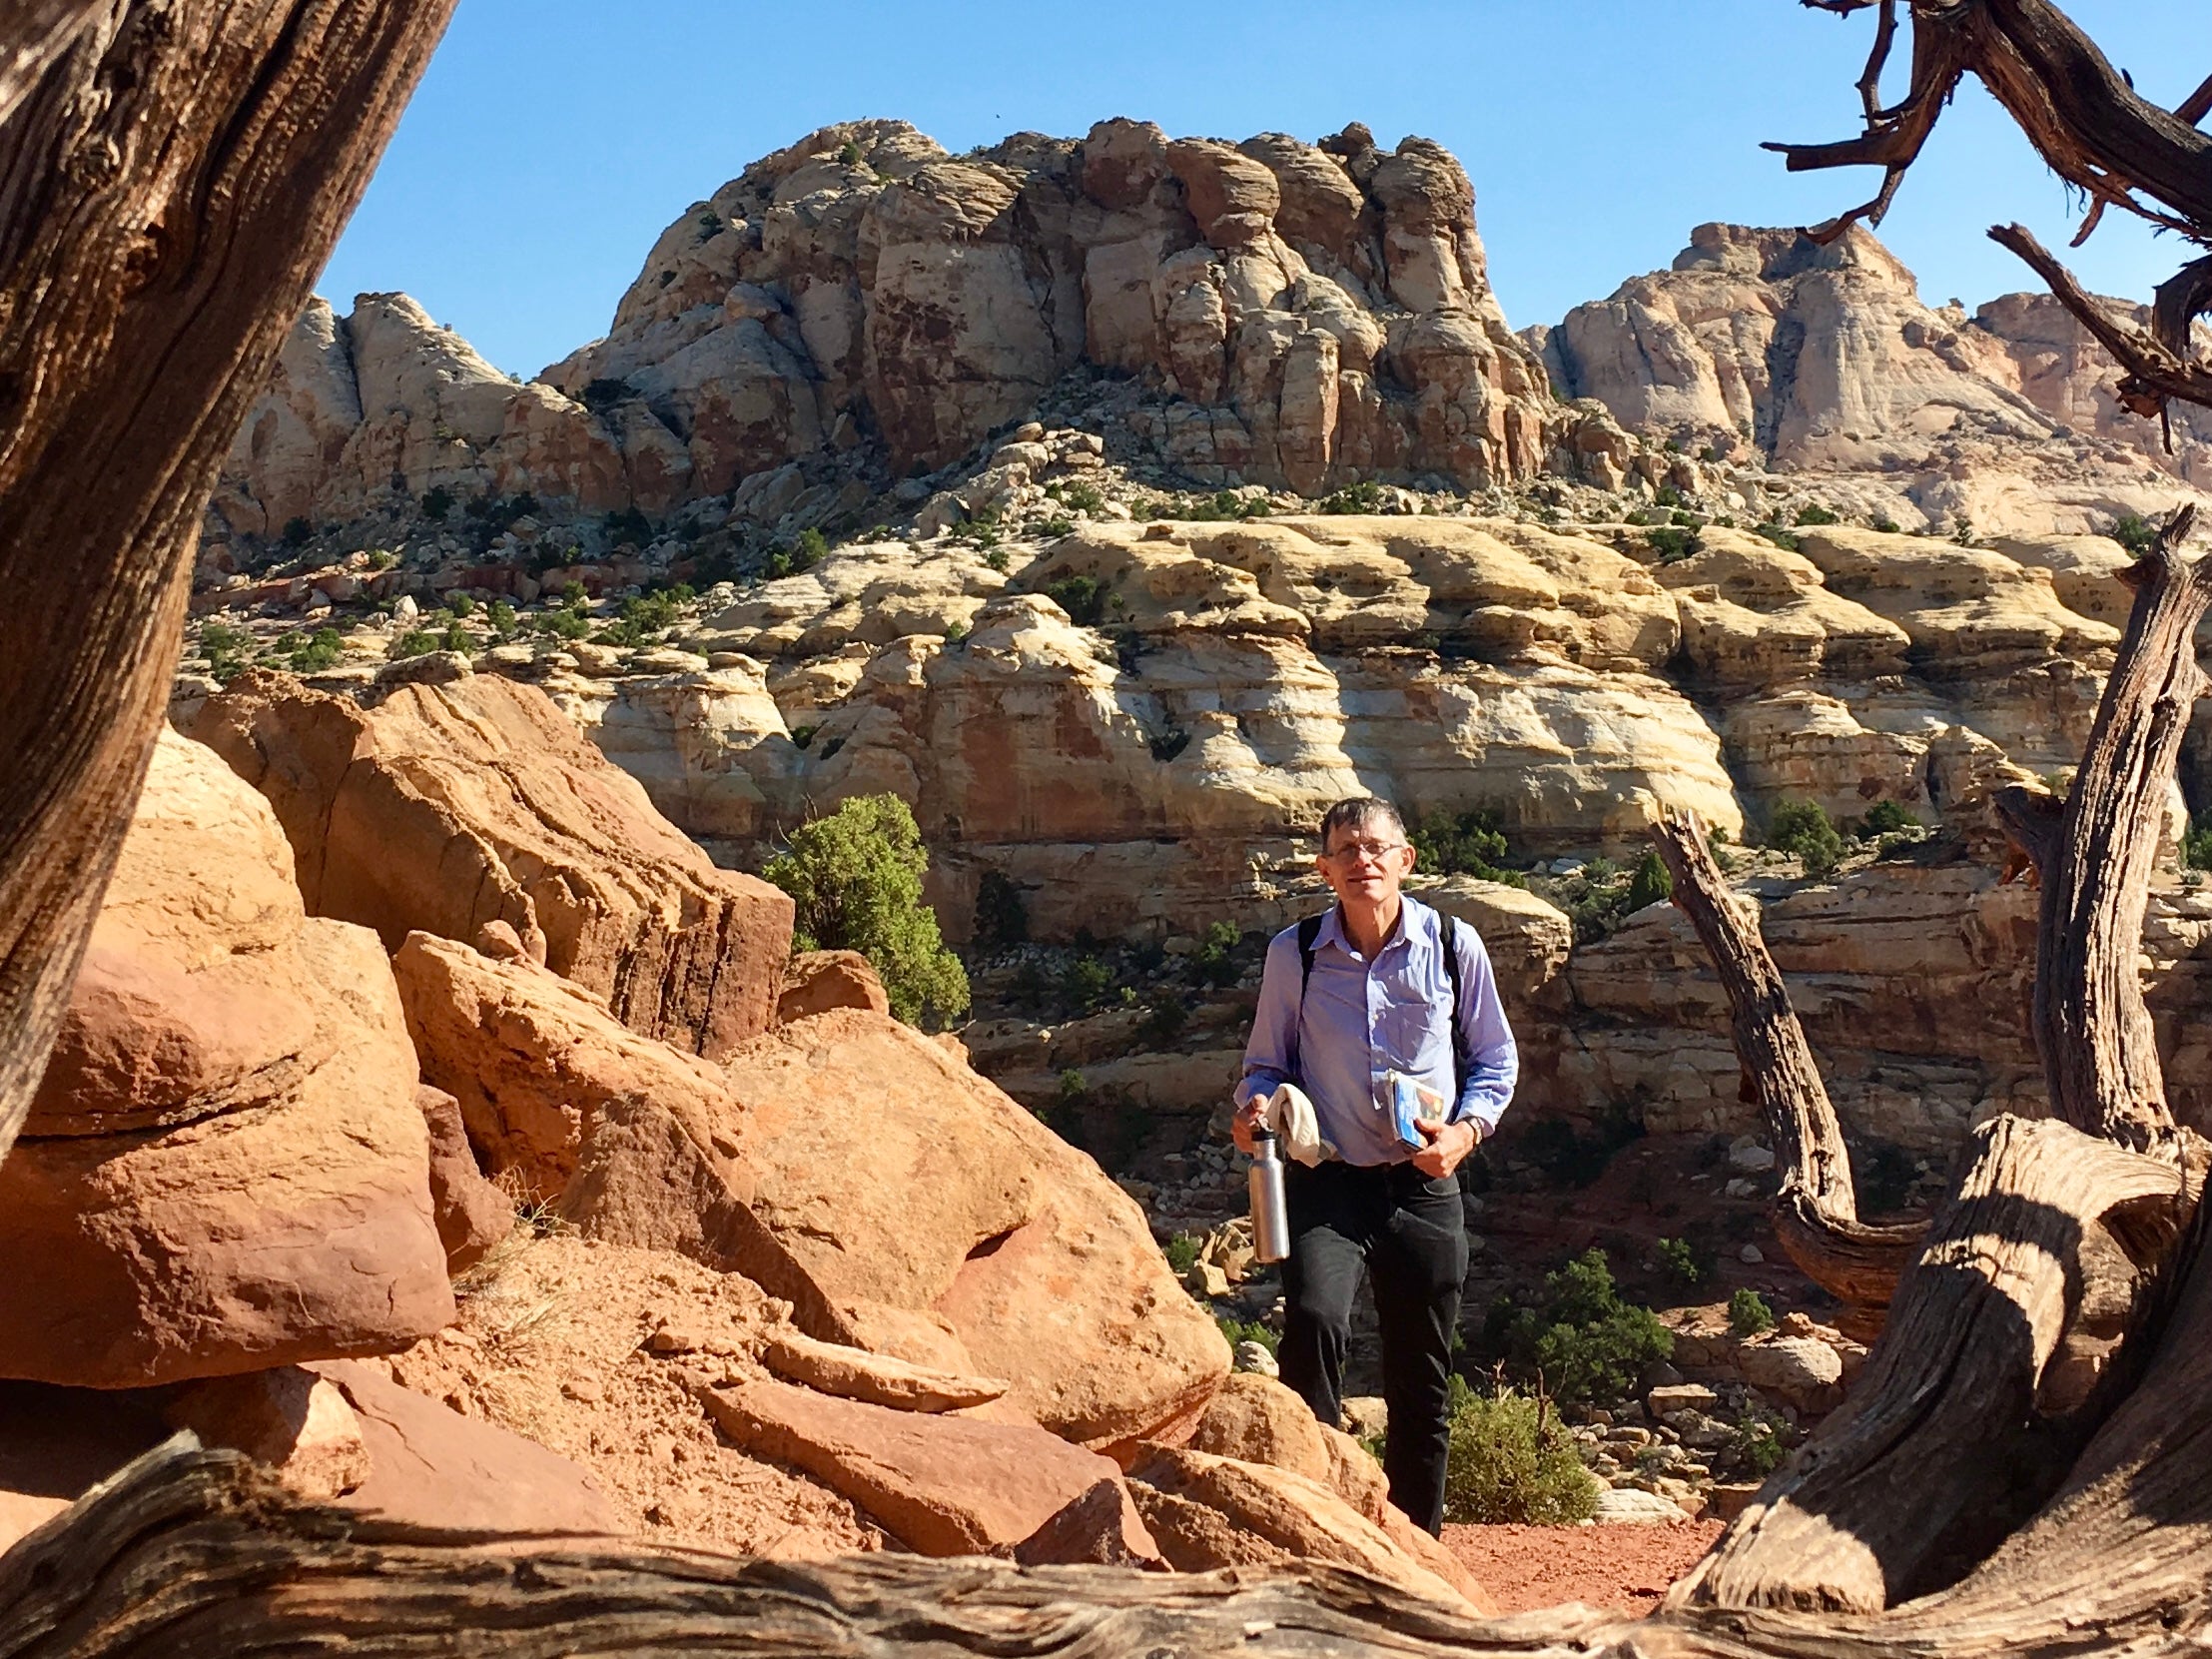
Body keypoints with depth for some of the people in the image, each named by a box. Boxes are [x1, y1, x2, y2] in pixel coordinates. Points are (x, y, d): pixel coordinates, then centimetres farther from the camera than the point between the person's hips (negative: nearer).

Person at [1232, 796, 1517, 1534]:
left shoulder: (1454, 946, 0)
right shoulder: (1294, 953, -1)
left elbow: (1496, 1058, 11)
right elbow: (1267, 1063, 11)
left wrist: (1468, 1128, -5)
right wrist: (1257, 1106, -11)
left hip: (1424, 1188, 1)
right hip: (1328, 1184, -1)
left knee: (1422, 1379, 10)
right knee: (1313, 1319, -28)